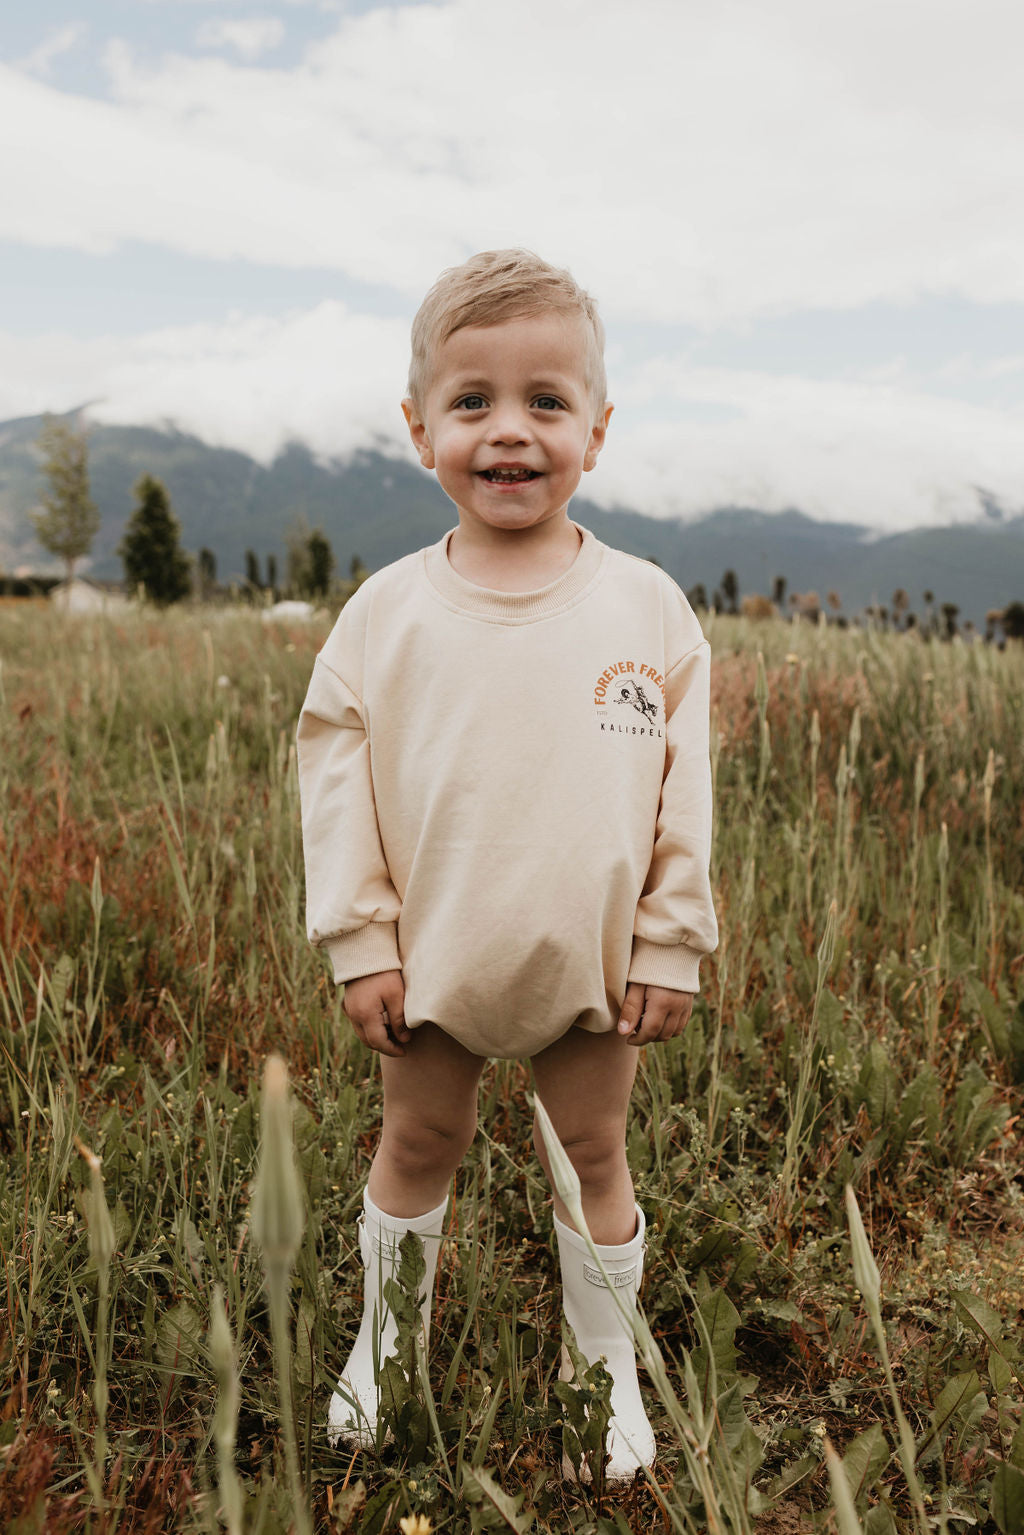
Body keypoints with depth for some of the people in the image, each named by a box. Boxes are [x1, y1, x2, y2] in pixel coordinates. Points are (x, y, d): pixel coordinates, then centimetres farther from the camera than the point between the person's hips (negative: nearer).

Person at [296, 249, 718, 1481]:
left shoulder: (647, 608, -7)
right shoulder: (386, 613, -8)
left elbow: (684, 791, -4)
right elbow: (334, 777, -4)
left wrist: (671, 947, -4)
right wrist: (360, 942, -6)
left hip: (594, 964, 0)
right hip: (433, 964, 1)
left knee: (592, 1157, 16)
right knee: (417, 1145, 19)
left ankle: (609, 1369, 41)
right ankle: (384, 1343, 44)